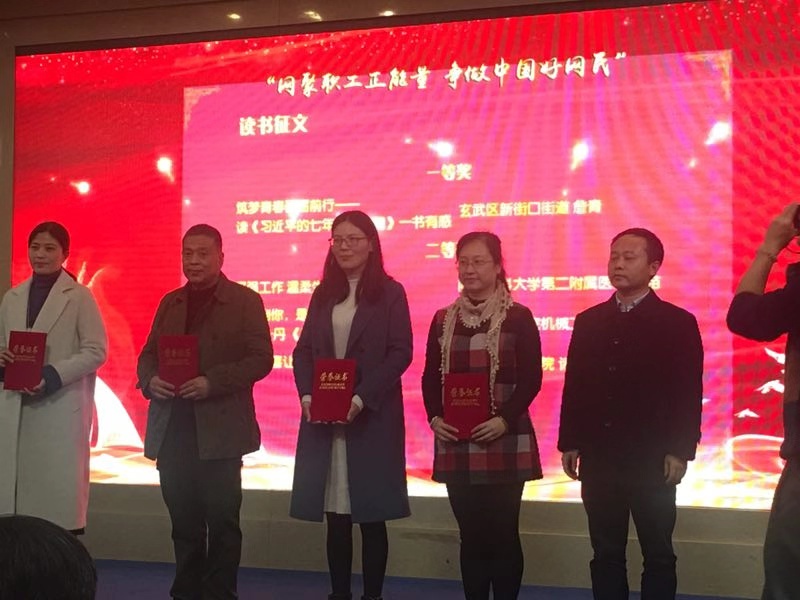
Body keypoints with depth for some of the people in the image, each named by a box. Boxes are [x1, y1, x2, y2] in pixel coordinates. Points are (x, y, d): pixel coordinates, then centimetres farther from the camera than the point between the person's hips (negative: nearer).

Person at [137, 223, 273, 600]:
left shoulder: (245, 301, -1)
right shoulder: (170, 302, 15)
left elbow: (261, 359, -8)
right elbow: (149, 354, 16)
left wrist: (212, 382, -19)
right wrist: (149, 380, -6)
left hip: (218, 431, -5)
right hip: (172, 430, 5)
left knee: (222, 520, 1)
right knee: (184, 520, 11)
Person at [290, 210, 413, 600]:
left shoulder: (389, 293, 0)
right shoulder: (324, 294, 13)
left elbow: (400, 353, -7)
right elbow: (303, 350, 11)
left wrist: (361, 398, -18)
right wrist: (306, 395, -7)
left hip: (371, 418, -4)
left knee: (370, 515, 1)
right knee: (335, 516, 6)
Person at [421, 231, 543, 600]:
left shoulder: (518, 317, -2)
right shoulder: (443, 319, 10)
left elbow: (531, 379, -6)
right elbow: (430, 378, 10)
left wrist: (504, 420, -17)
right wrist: (435, 417, -6)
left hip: (505, 443, -3)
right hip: (456, 444, 4)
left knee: (503, 533, 1)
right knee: (471, 534, 8)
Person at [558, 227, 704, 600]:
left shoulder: (678, 322, -2)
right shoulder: (588, 322, 10)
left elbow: (689, 393, -6)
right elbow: (574, 386, 9)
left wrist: (680, 452, -11)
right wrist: (569, 443, 4)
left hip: (651, 460, -3)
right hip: (598, 458, 4)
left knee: (658, 555, 5)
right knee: (606, 554, 9)